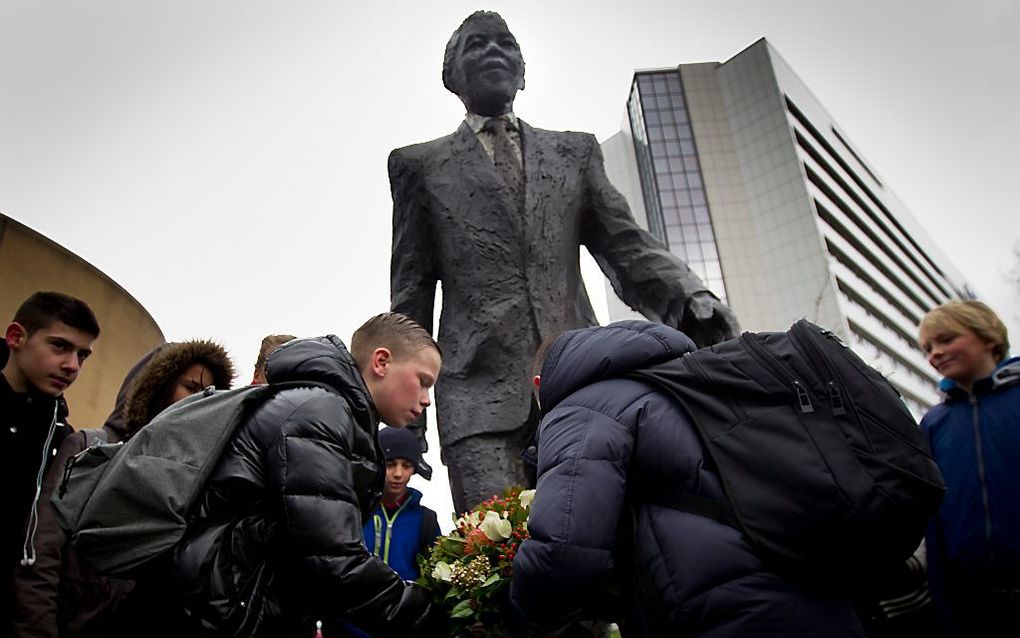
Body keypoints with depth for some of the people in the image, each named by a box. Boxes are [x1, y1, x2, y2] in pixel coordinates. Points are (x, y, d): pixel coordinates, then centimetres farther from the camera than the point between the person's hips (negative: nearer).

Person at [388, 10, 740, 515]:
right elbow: (411, 289, 14)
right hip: (480, 384, -1)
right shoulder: (420, 165, 17)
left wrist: (690, 295, -8)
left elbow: (625, 244, 13)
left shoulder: (575, 151, 21)